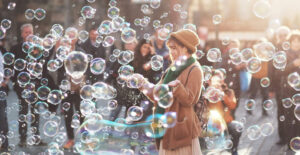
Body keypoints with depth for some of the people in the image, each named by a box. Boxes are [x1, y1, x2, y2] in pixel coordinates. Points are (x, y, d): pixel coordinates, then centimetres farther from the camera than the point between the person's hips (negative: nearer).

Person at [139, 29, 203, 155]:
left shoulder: (194, 70, -7)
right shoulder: (172, 70, 17)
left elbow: (189, 100, -17)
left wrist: (177, 87, -33)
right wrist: (145, 86, 2)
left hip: (182, 127, -7)